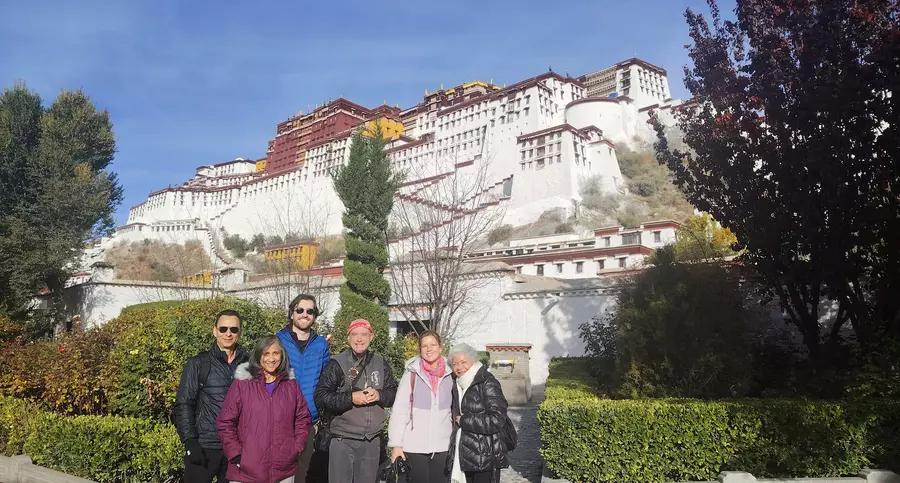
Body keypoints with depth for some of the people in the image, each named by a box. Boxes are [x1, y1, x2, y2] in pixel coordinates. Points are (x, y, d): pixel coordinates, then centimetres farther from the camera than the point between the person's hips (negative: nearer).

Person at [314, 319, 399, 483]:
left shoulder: (380, 363, 7)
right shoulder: (337, 364, -6)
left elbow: (394, 392, 10)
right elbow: (321, 397, -11)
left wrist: (379, 395, -10)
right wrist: (351, 398, -20)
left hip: (372, 440, 4)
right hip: (343, 440, -4)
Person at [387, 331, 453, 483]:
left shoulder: (449, 374, 4)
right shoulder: (412, 373, -4)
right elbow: (399, 410, -5)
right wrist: (396, 443, -9)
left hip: (443, 445, 3)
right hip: (415, 445, -2)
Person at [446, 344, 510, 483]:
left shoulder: (487, 383, -11)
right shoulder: (457, 386, 14)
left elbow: (497, 420, -21)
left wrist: (464, 421, -14)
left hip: (485, 459, -7)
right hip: (464, 458, 7)